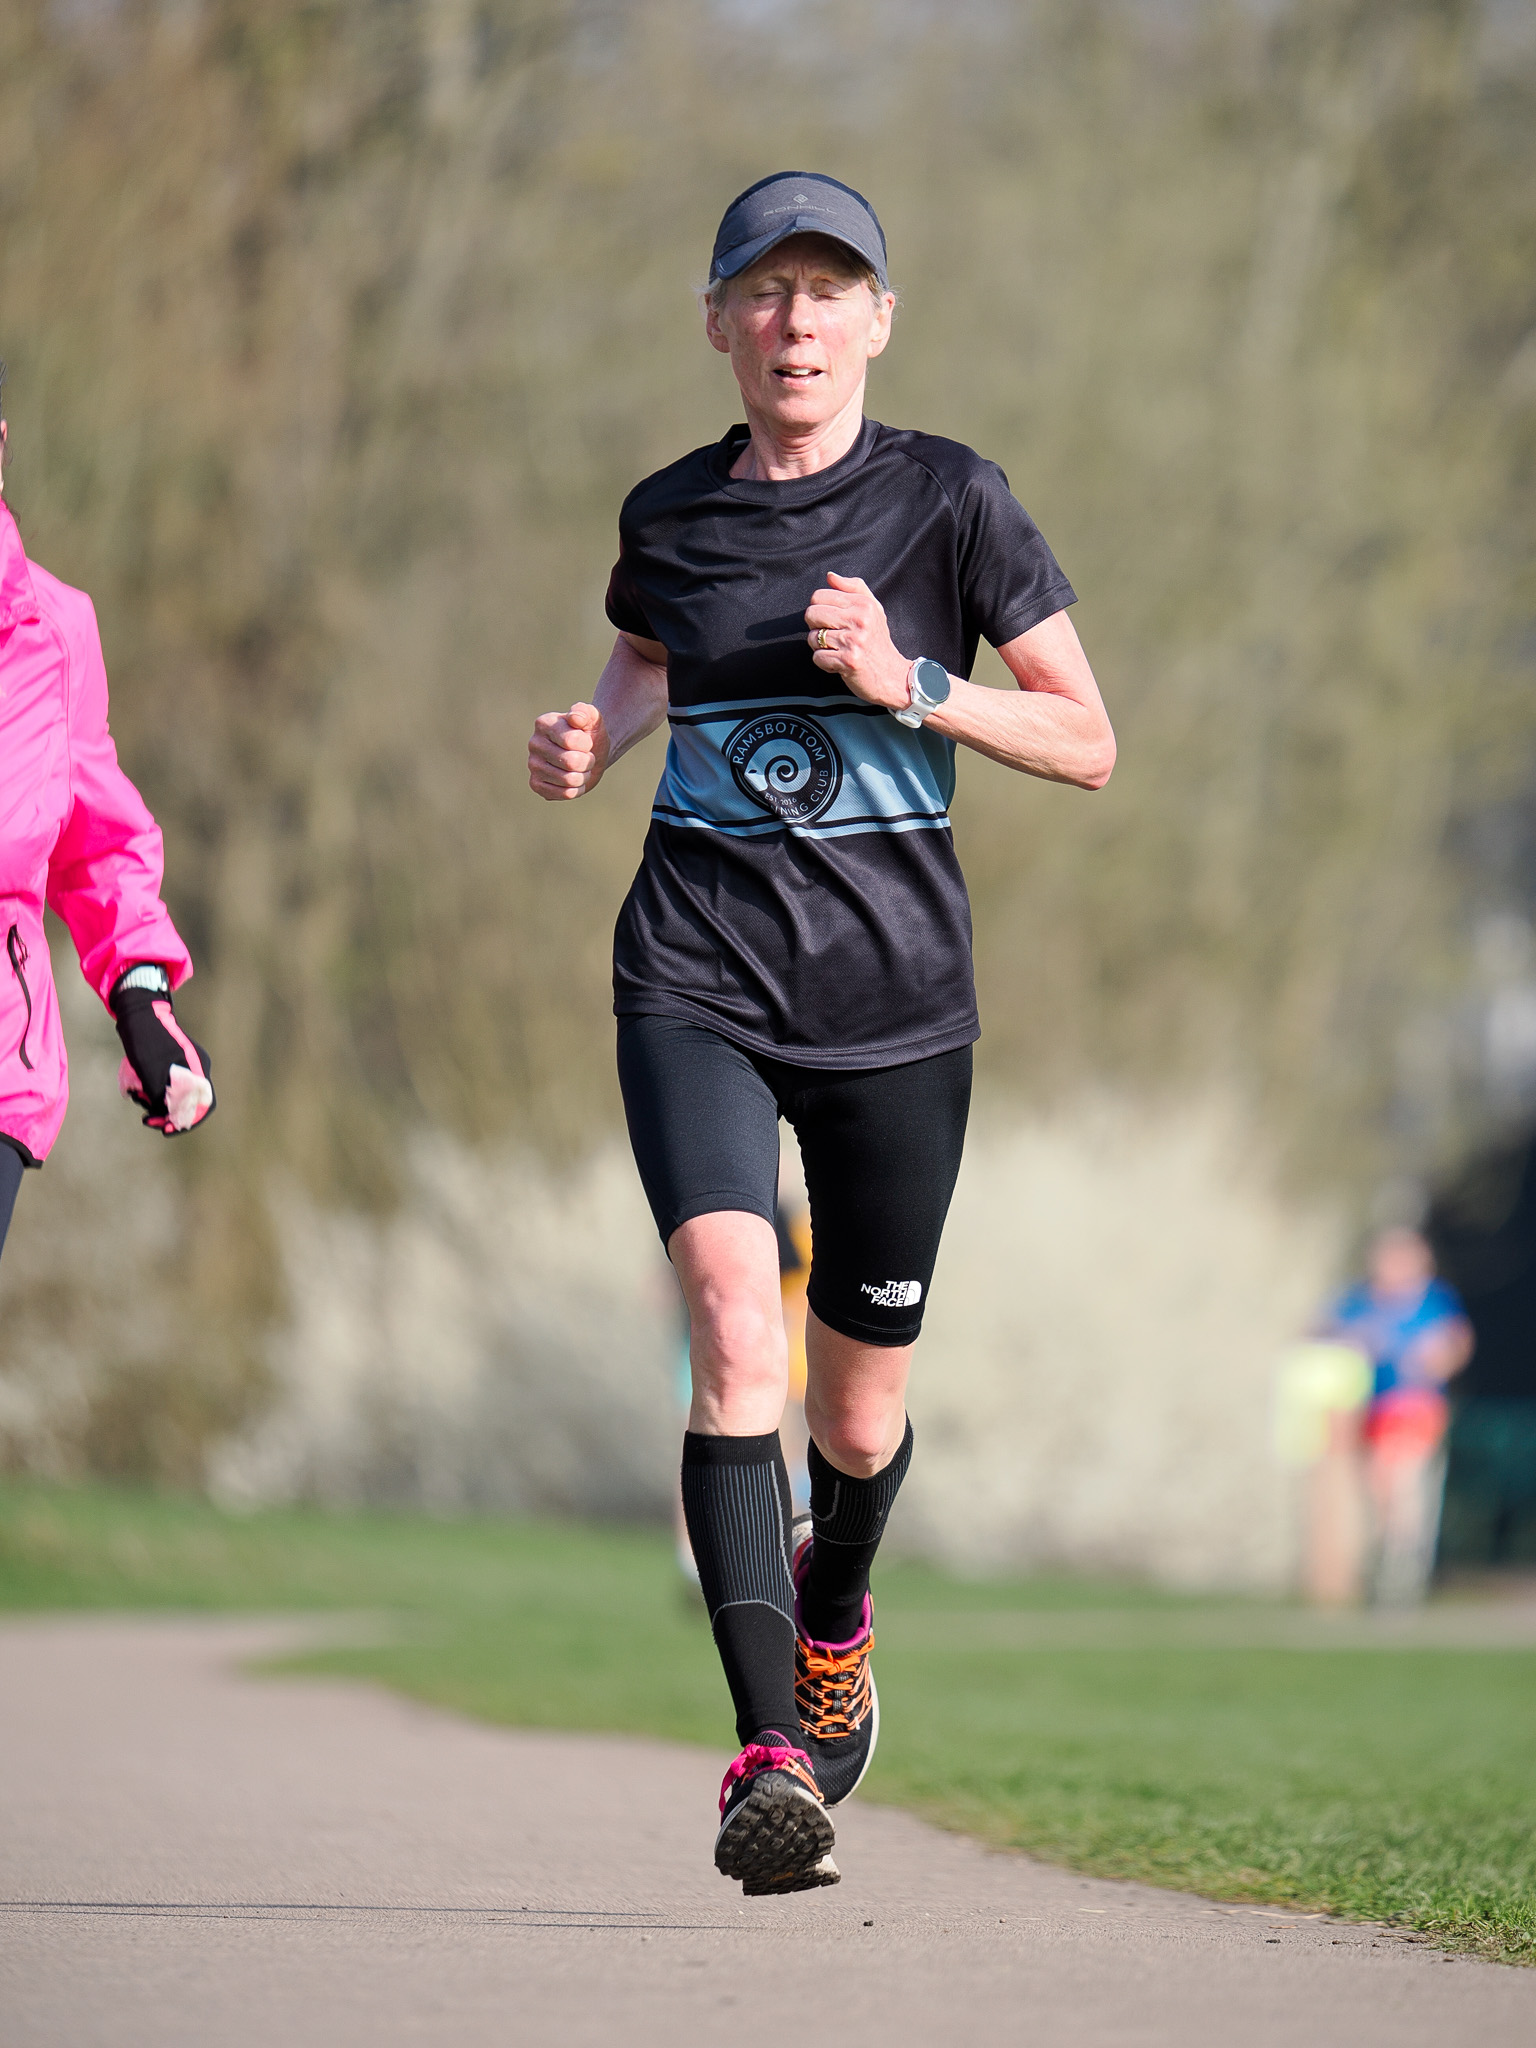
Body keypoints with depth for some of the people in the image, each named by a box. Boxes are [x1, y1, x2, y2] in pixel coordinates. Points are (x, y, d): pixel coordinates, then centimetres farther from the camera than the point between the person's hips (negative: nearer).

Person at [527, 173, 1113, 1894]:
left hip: (892, 990, 0)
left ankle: (833, 1611, 45)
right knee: (736, 1323, -22)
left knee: (860, 1403, 9)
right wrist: (588, 739, 6)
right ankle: (772, 1753, -26)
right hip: (697, 982, 1)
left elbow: (1087, 744, 0)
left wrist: (910, 684, -15)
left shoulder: (946, 499, -2)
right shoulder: (668, 515, 6)